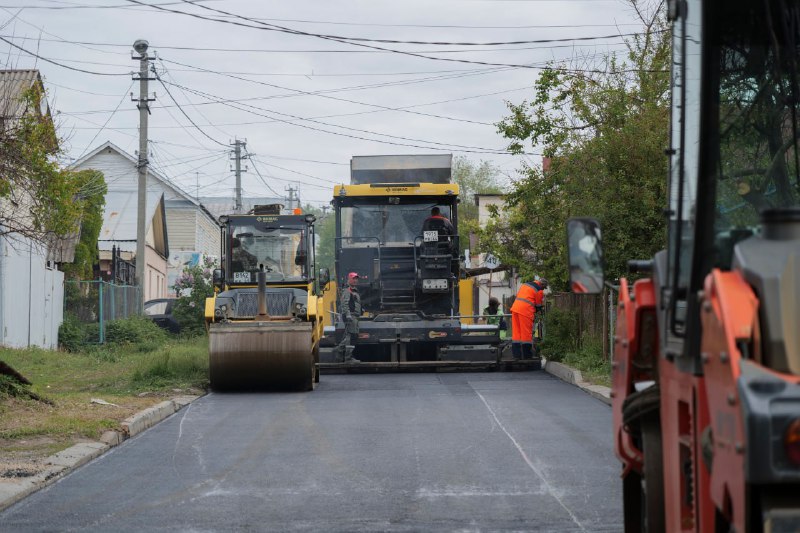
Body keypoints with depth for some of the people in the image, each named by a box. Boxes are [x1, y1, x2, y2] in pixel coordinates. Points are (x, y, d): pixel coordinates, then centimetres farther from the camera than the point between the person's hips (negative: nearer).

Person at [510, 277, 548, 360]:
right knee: (526, 333, 0)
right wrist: (538, 312, 25)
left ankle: (516, 354, 10)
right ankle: (527, 355, 3)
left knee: (516, 332, 9)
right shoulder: (539, 290, 0)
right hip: (525, 310, -7)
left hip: (515, 307, 7)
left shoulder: (525, 284, 21)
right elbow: (538, 304, 5)